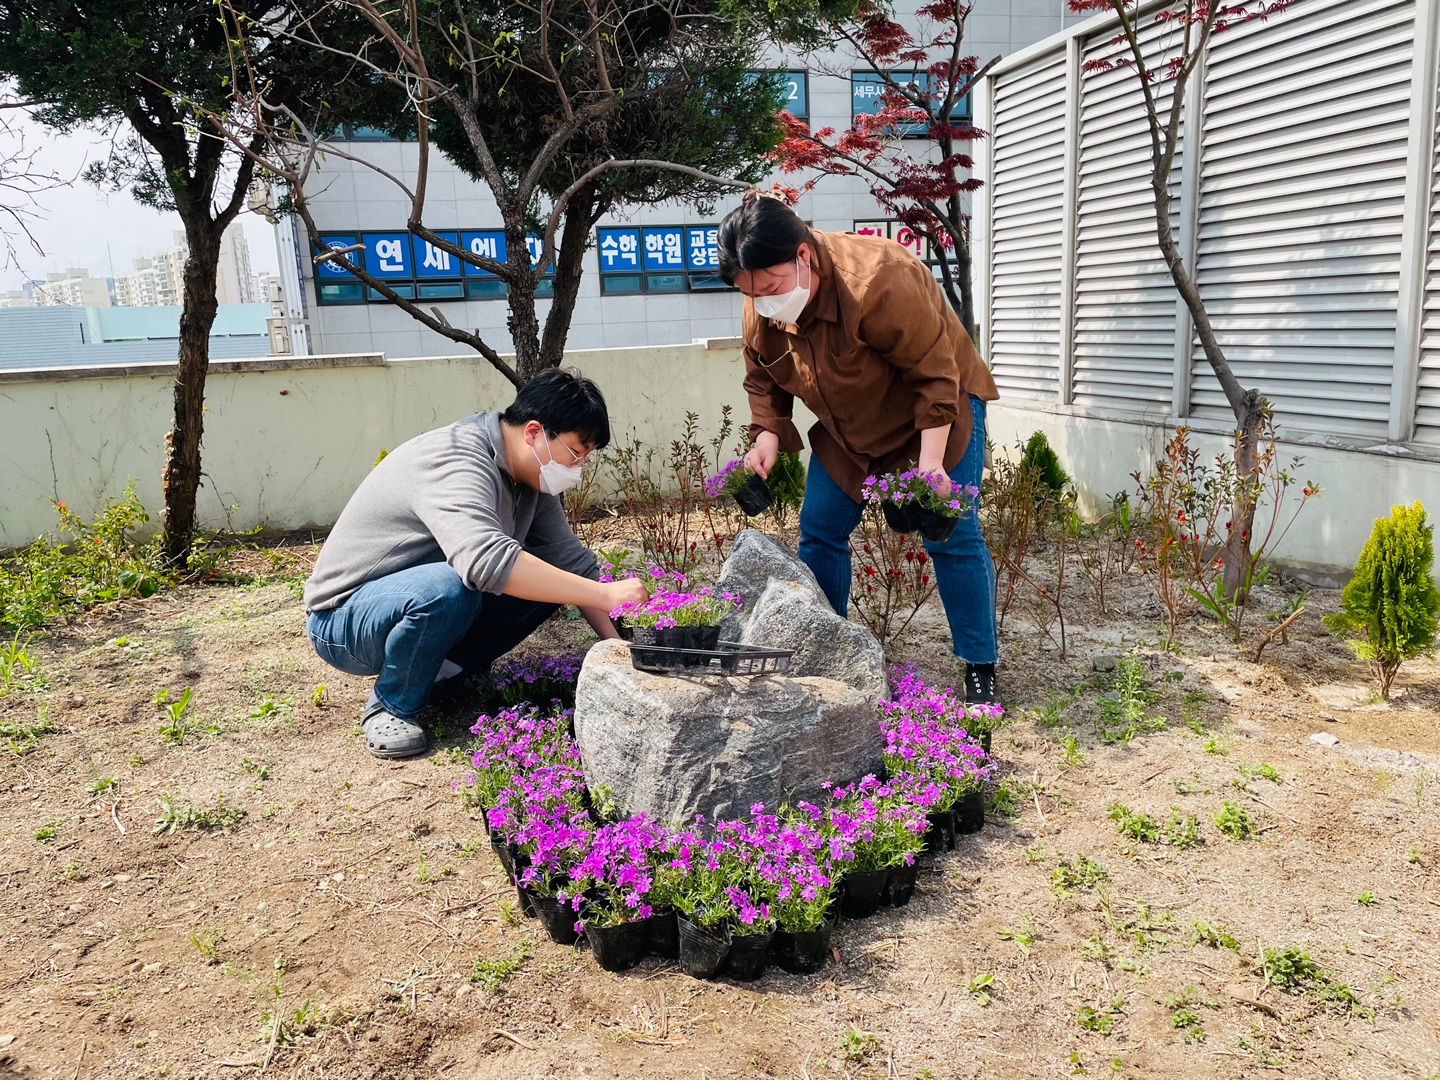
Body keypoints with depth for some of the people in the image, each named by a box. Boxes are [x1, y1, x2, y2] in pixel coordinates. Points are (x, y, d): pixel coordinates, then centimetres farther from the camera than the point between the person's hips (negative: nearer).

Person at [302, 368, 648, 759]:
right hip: (343, 620, -8)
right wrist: (605, 594, -44)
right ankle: (390, 706, -12)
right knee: (447, 587, -38)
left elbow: (574, 562, 0)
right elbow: (486, 559, -47)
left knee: (545, 576, -6)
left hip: (426, 605, 8)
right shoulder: (457, 461, -30)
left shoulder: (531, 477, -1)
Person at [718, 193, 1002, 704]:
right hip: (848, 427, 6)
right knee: (819, 533, 2)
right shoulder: (759, 312, -15)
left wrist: (930, 464, -32)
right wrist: (766, 440, -15)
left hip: (935, 411, -6)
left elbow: (935, 375, -30)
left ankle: (980, 671, 2)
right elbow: (763, 380, 1)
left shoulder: (880, 282, -36)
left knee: (952, 536, -10)